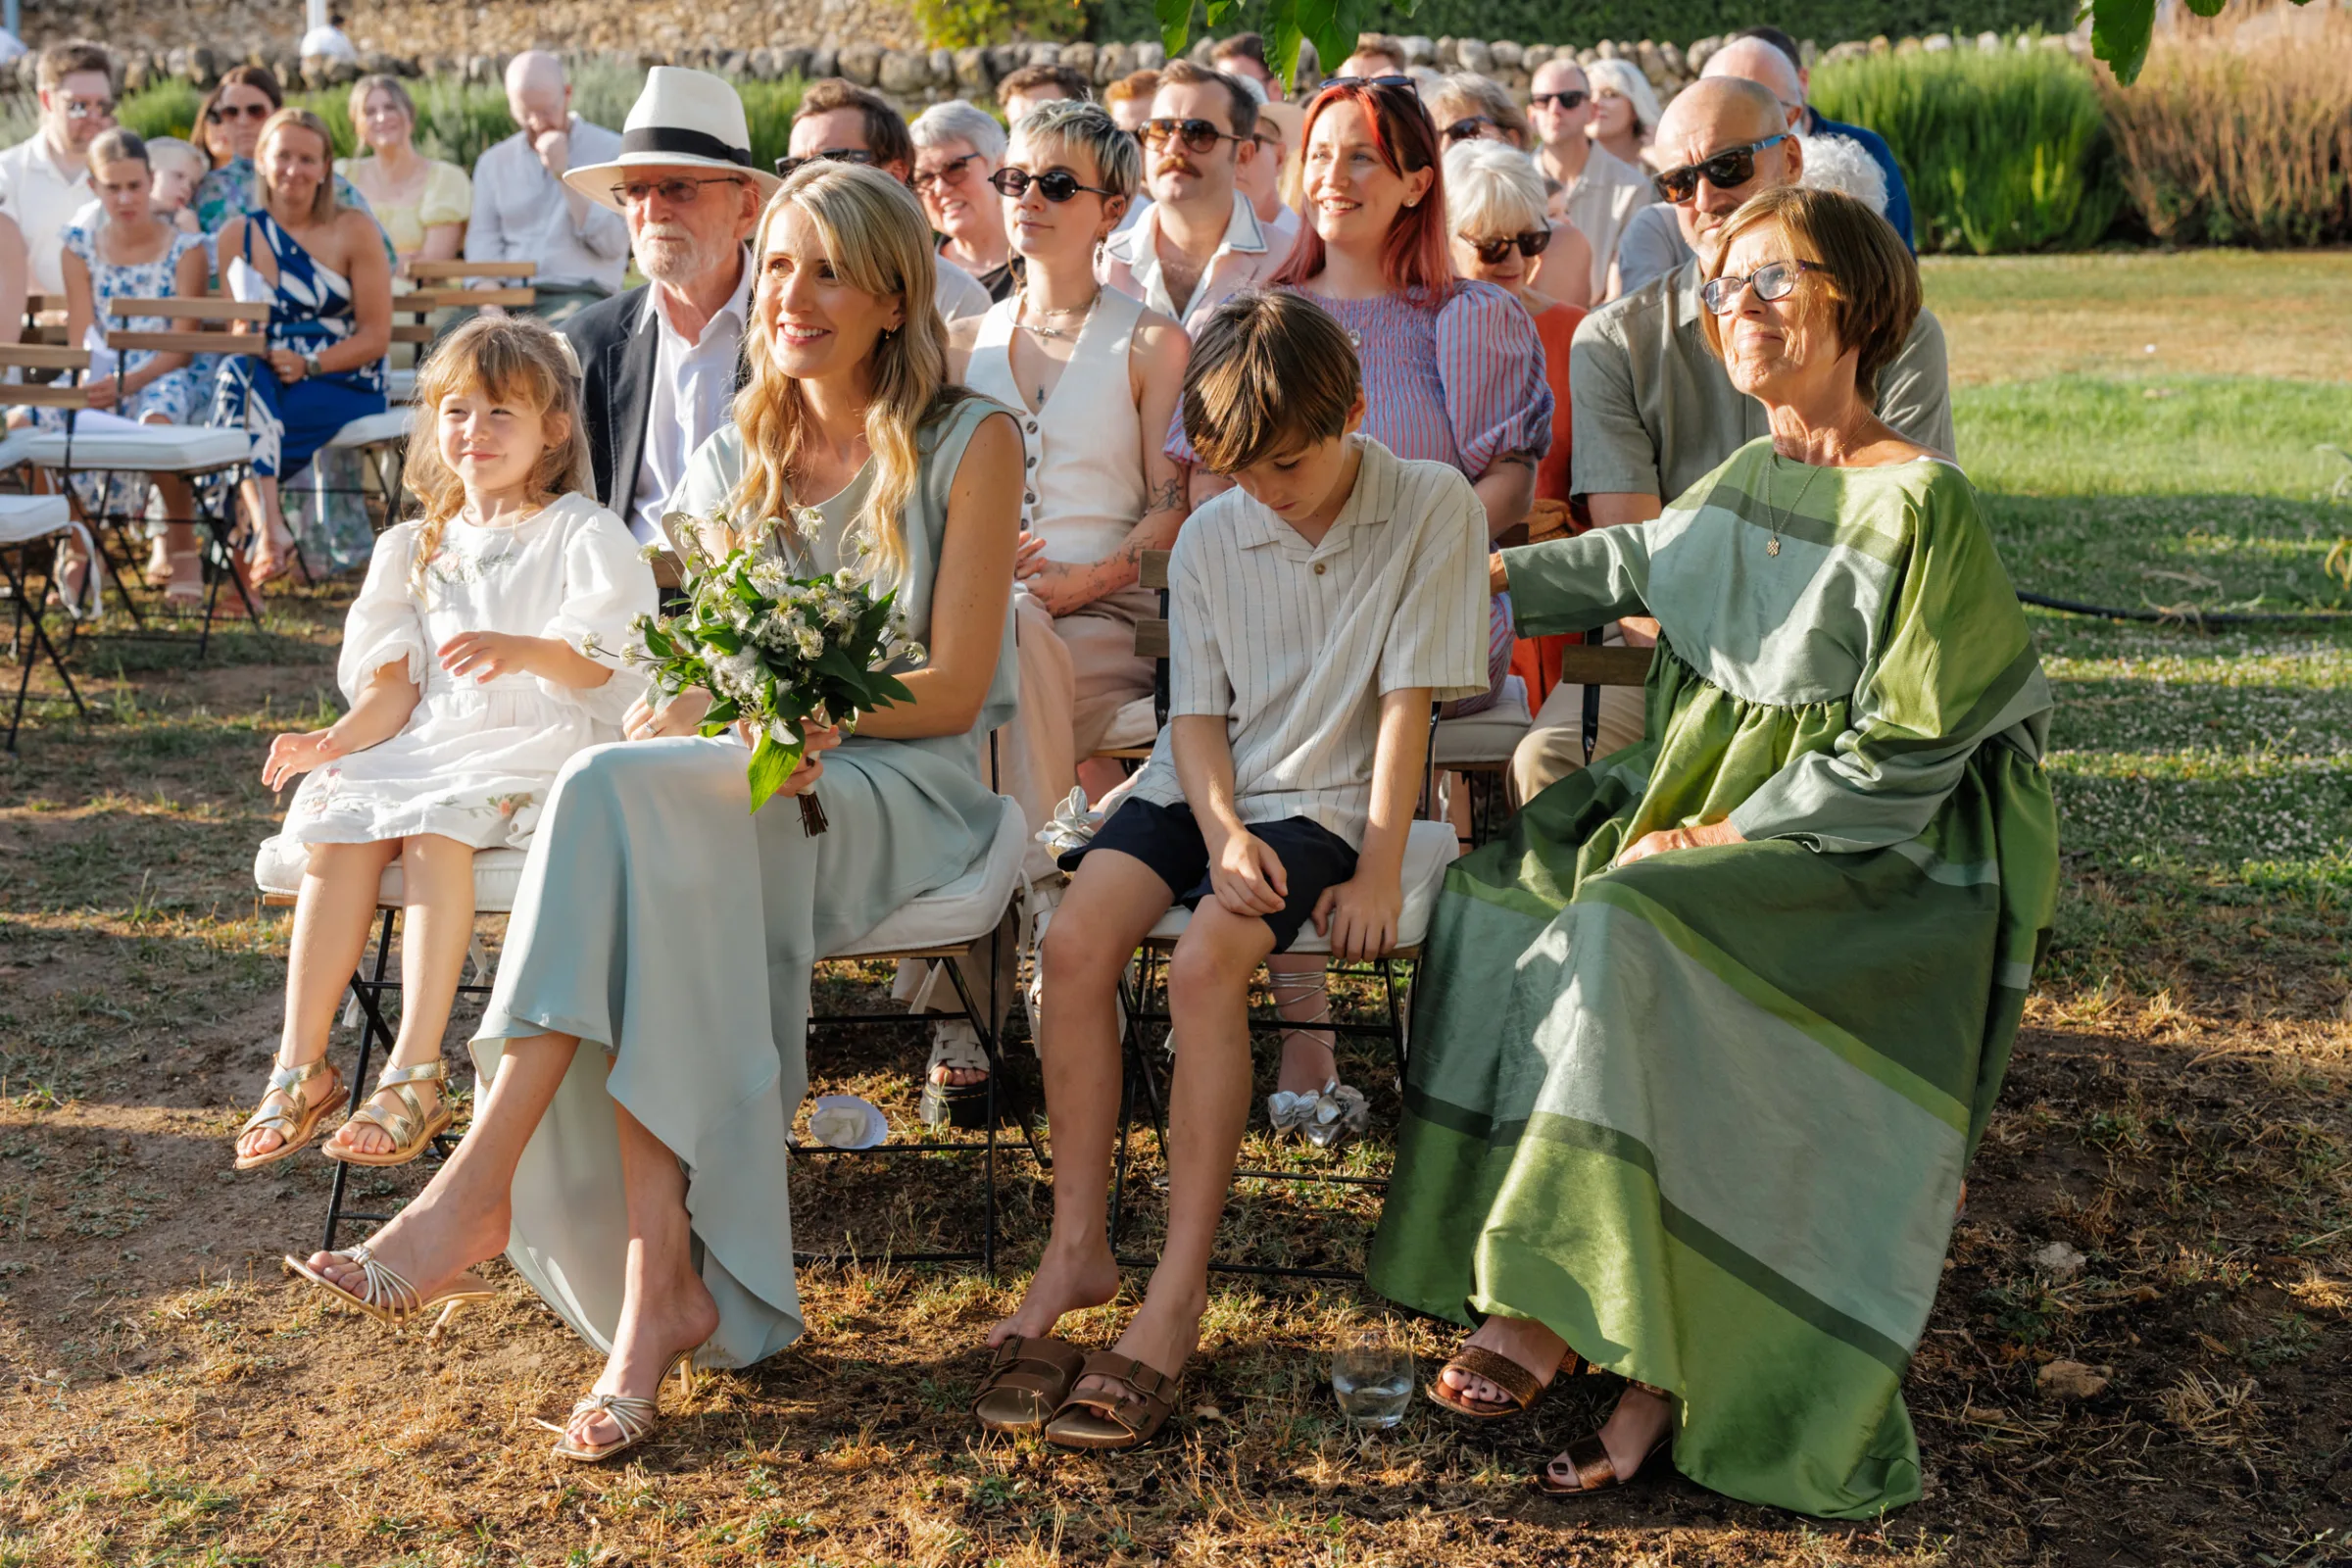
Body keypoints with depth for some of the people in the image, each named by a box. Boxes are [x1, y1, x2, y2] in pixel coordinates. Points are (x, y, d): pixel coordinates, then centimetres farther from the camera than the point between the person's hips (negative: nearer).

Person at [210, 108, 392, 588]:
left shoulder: (355, 231, 1)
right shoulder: (237, 236, 9)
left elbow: (376, 336, -3)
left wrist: (308, 364, -18)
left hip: (345, 388, -2)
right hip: (265, 385, 2)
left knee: (242, 421, -32)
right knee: (237, 370, -35)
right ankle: (270, 527, -47)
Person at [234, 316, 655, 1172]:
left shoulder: (584, 533, 2)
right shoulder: (418, 547, 19)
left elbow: (600, 662, -12)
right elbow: (397, 683, 13)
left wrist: (526, 651, -33)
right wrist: (335, 740, -7)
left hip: (539, 749, -5)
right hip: (429, 745, 5)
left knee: (434, 829, -34)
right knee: (337, 829, -24)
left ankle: (416, 1071, -34)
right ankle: (301, 1064, -20)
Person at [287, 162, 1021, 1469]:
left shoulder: (970, 445, 0)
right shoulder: (734, 462, 17)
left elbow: (953, 690, -5)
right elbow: (698, 682, 15)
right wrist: (689, 707, -9)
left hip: (907, 792, -4)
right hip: (751, 788, 5)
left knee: (620, 797, -31)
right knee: (648, 890, -32)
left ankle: (481, 1182, -34)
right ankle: (664, 1286, -32)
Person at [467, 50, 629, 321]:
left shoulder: (612, 151, 7)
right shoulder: (493, 162, 17)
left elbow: (613, 244, -4)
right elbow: (483, 245, 10)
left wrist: (564, 173, -8)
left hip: (578, 296, -3)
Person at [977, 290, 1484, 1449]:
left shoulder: (1431, 508, -4)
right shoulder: (1210, 539, 8)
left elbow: (1404, 702, -7)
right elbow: (1196, 715, 6)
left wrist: (1378, 872, -11)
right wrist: (1222, 831, -13)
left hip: (1324, 800, -4)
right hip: (1204, 790, 5)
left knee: (1204, 964, -30)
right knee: (1075, 941, -23)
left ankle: (1178, 1293, -25)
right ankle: (1076, 1247, -12)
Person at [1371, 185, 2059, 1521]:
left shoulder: (1919, 503, -14)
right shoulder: (1746, 480, 9)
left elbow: (1904, 753, -17)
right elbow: (1635, 565, 31)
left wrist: (1735, 834, -19)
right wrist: (1491, 572, 36)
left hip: (1858, 851, -8)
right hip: (1709, 798, 8)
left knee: (1626, 935, -30)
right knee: (1502, 899, -7)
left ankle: (1589, 1317, -19)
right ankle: (1554, 1294, -11)